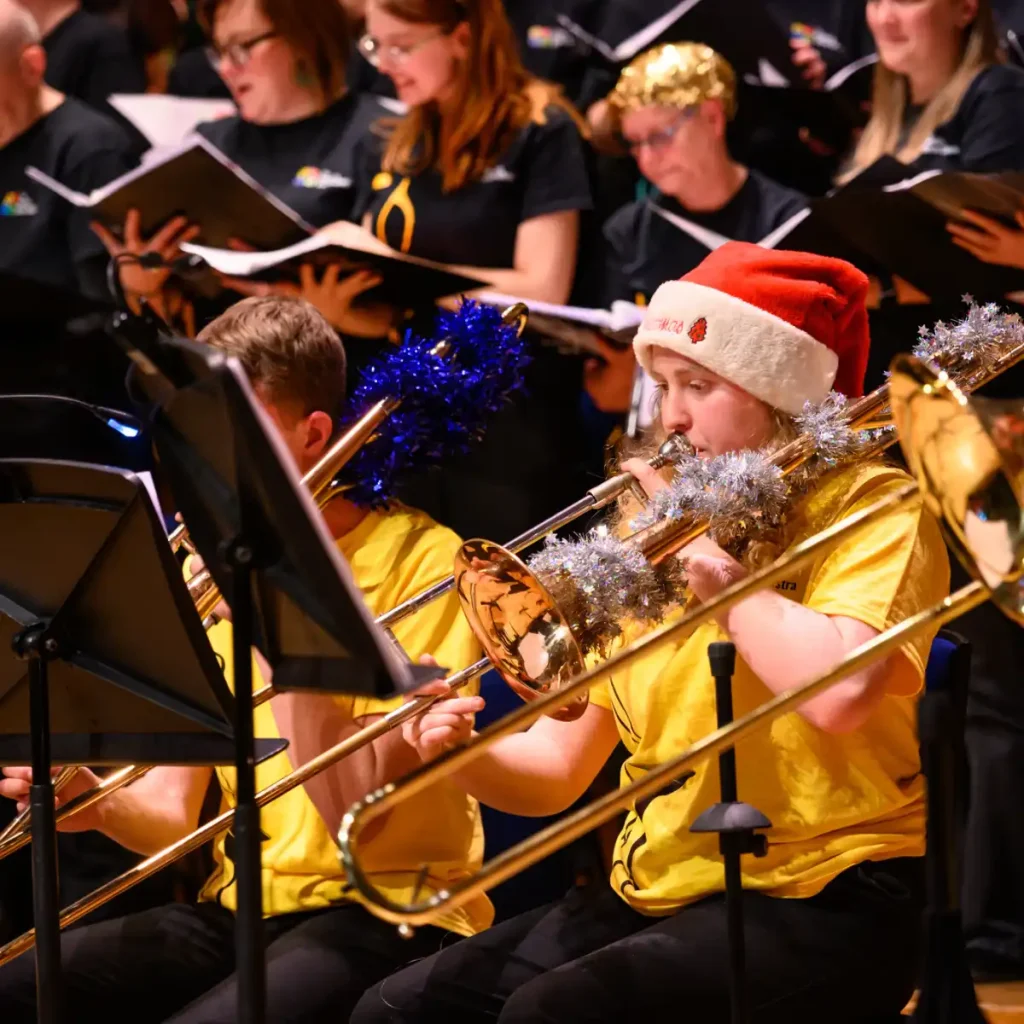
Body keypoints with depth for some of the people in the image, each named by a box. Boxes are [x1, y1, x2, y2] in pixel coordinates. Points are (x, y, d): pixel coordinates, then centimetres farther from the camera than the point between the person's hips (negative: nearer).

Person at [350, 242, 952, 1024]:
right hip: (654, 894, 8)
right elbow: (558, 769, 13)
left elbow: (838, 690, -27)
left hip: (814, 908, -7)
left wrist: (712, 565, -14)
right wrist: (466, 755, -8)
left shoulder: (874, 509, -4)